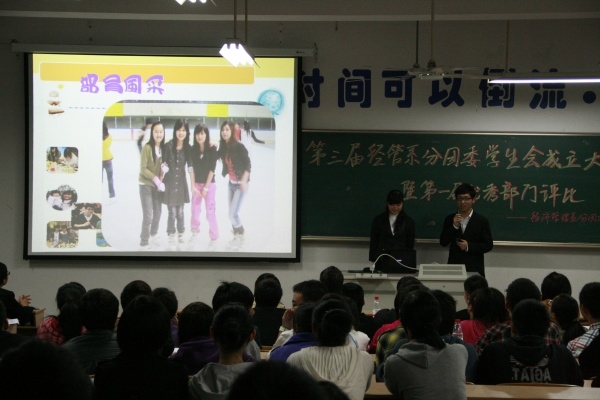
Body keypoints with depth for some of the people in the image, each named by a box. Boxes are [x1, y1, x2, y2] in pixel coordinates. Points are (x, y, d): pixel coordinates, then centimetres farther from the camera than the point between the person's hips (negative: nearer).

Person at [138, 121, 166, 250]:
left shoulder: (163, 147, 1)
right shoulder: (147, 147, -17)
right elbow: (143, 169, -17)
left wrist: (161, 179, -8)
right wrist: (156, 179, -21)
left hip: (157, 185, 6)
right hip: (146, 185, -6)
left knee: (158, 212, 16)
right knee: (148, 215, -7)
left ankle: (153, 235, 40)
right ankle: (144, 243, 4)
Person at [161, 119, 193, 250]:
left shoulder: (188, 148, -2)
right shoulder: (168, 146, -10)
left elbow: (190, 168, -1)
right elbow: (163, 164, -3)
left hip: (181, 183, 2)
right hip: (169, 183, -2)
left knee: (180, 212, 9)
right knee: (172, 213, -2)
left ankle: (180, 238, 22)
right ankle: (171, 240, 7)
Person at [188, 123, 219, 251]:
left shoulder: (212, 149, -12)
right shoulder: (193, 149, -2)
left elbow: (212, 169, -12)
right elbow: (192, 168, -1)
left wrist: (206, 187, -13)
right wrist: (193, 186, -8)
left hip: (209, 184, -3)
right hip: (196, 184, 3)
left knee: (210, 213, -5)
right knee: (195, 211, 9)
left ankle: (213, 239, 6)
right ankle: (195, 233, 32)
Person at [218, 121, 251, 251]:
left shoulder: (239, 146, -18)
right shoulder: (223, 147, 0)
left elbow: (248, 164, -15)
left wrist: (244, 181, -22)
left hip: (240, 183, -6)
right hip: (231, 183, 6)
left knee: (233, 214, -8)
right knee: (232, 214, 8)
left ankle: (240, 237, 11)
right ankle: (237, 236, 26)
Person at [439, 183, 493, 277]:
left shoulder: (482, 221, 2)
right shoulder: (450, 219, 9)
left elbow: (488, 245, 1)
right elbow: (443, 242, 4)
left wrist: (469, 246, -12)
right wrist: (454, 226, -8)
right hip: (454, 268, 2)